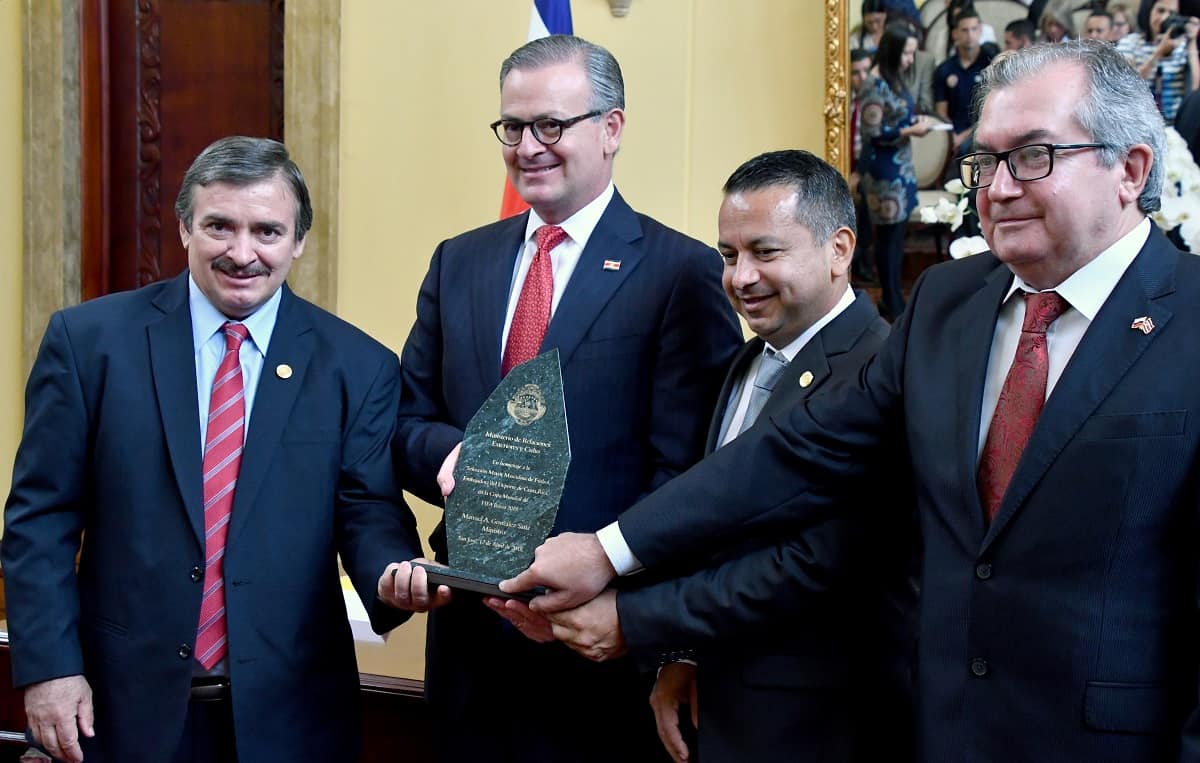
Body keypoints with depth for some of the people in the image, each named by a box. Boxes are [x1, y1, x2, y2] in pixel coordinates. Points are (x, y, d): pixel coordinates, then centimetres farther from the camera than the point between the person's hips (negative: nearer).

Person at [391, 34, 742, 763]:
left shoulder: (682, 271, -7)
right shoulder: (458, 263, 10)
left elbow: (685, 472, -12)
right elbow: (407, 421, 11)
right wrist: (451, 453, -12)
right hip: (470, 629, 5)